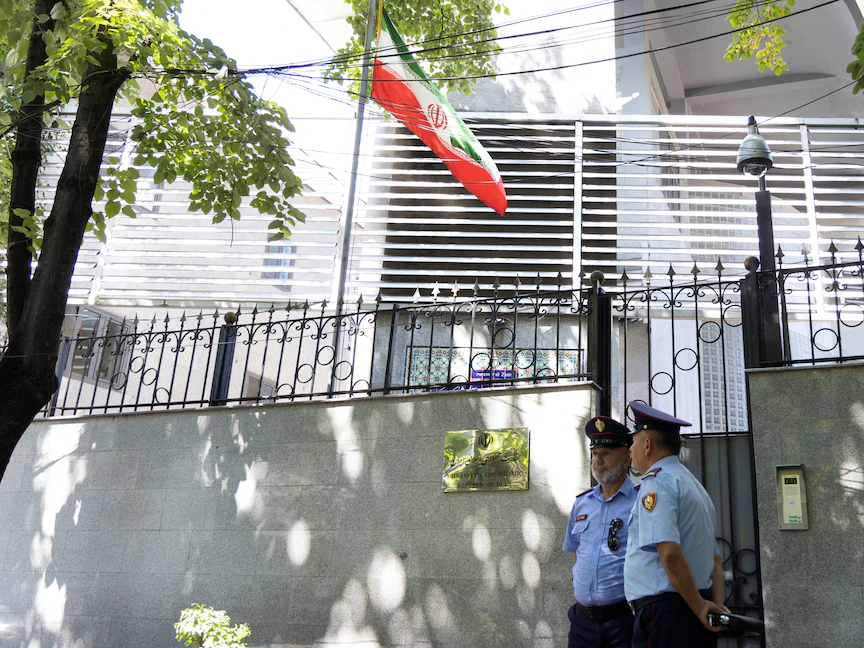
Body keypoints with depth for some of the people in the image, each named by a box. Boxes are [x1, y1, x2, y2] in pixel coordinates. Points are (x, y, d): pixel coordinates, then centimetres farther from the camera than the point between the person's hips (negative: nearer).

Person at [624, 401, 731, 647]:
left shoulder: (656, 482, -9)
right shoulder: (694, 485, 21)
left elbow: (670, 552, -21)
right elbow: (715, 560, 18)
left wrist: (699, 607, -14)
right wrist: (717, 605, 8)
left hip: (665, 611, -9)